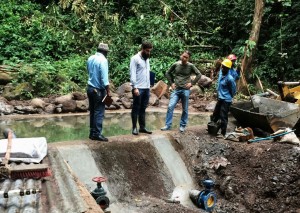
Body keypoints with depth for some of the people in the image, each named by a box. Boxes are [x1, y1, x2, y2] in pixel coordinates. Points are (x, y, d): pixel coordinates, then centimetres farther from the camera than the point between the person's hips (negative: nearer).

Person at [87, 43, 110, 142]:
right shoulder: (103, 60, -15)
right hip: (99, 90, -8)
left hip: (90, 88, 8)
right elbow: (104, 78, -18)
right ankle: (97, 134, -1)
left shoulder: (90, 58, 7)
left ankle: (92, 133, 15)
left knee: (92, 111, 11)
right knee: (99, 112, -3)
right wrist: (108, 91, -15)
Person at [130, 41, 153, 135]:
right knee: (136, 108, 2)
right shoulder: (135, 58, -8)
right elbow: (132, 74, -13)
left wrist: (149, 86, 13)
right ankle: (134, 128, 9)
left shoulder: (147, 59, 15)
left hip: (146, 88, 7)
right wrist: (135, 87, -19)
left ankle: (142, 127, 16)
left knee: (143, 108, 11)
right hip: (138, 88, -7)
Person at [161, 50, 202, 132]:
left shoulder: (190, 66, -3)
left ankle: (182, 126, 20)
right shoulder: (175, 64, 1)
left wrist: (192, 83, -3)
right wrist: (171, 83, 6)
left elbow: (199, 74, 5)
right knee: (170, 107, -8)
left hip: (185, 90, -1)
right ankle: (168, 125, 1)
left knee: (185, 109, 7)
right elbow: (168, 73, 13)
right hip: (176, 90, 1)